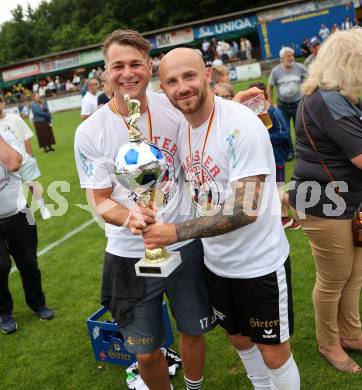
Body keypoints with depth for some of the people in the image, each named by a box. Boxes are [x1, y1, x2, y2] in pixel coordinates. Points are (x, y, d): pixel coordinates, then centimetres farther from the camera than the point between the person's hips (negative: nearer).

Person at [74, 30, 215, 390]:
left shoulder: (173, 108, -5)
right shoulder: (90, 132, -11)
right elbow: (102, 201, -7)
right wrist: (130, 217, -29)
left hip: (185, 243, 2)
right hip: (131, 255, -2)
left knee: (193, 331, 20)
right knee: (146, 352, 12)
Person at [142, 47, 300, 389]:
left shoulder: (241, 126, -23)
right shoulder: (183, 131, 0)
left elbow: (246, 210, -29)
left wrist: (177, 232, -28)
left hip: (260, 262, -7)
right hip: (217, 263, 7)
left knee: (274, 353, 9)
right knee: (240, 339, 24)